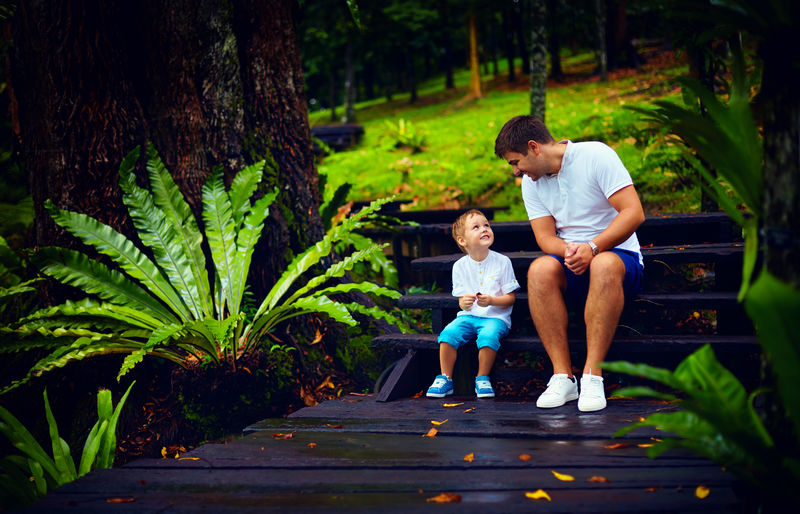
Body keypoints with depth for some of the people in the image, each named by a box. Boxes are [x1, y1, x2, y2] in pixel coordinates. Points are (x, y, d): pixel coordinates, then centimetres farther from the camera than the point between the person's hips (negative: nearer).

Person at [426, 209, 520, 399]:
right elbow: (461, 301, 6)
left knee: (488, 335, -33)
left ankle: (482, 379, -13)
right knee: (448, 333, -24)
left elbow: (510, 298, -1)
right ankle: (445, 378, -9)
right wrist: (465, 303, -19)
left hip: (495, 316, -3)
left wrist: (491, 301, -21)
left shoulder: (502, 262, -2)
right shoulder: (460, 266, 4)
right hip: (469, 315, 3)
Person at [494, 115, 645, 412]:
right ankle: (562, 376, -32)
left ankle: (592, 375, -38)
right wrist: (568, 250, -22)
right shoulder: (531, 182, 7)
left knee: (604, 265, -39)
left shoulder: (595, 155, -9)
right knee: (540, 269, -30)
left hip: (618, 254, -4)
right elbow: (545, 237, 1)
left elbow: (634, 212, -16)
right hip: (571, 267, 4)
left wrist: (592, 247, -26)